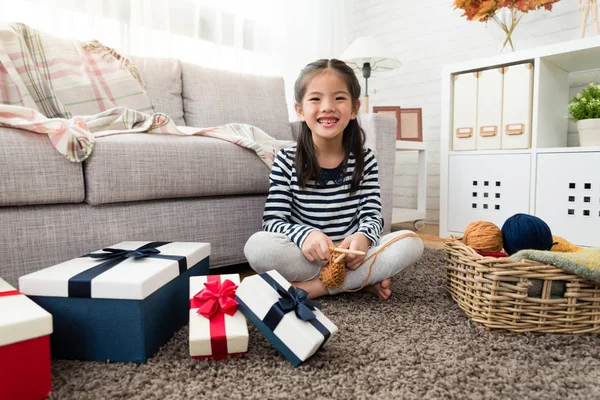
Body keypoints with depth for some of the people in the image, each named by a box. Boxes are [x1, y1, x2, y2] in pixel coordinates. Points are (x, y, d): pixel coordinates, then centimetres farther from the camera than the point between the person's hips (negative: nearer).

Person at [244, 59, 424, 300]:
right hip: (304, 256, -2)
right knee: (257, 245, -31)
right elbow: (273, 220, -9)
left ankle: (311, 287, -19)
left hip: (351, 253, 2)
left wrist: (363, 237, -25)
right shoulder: (287, 160, -5)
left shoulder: (364, 159, 2)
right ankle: (363, 280, -17)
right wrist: (305, 234, -31)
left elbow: (373, 215, 0)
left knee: (412, 243, -20)